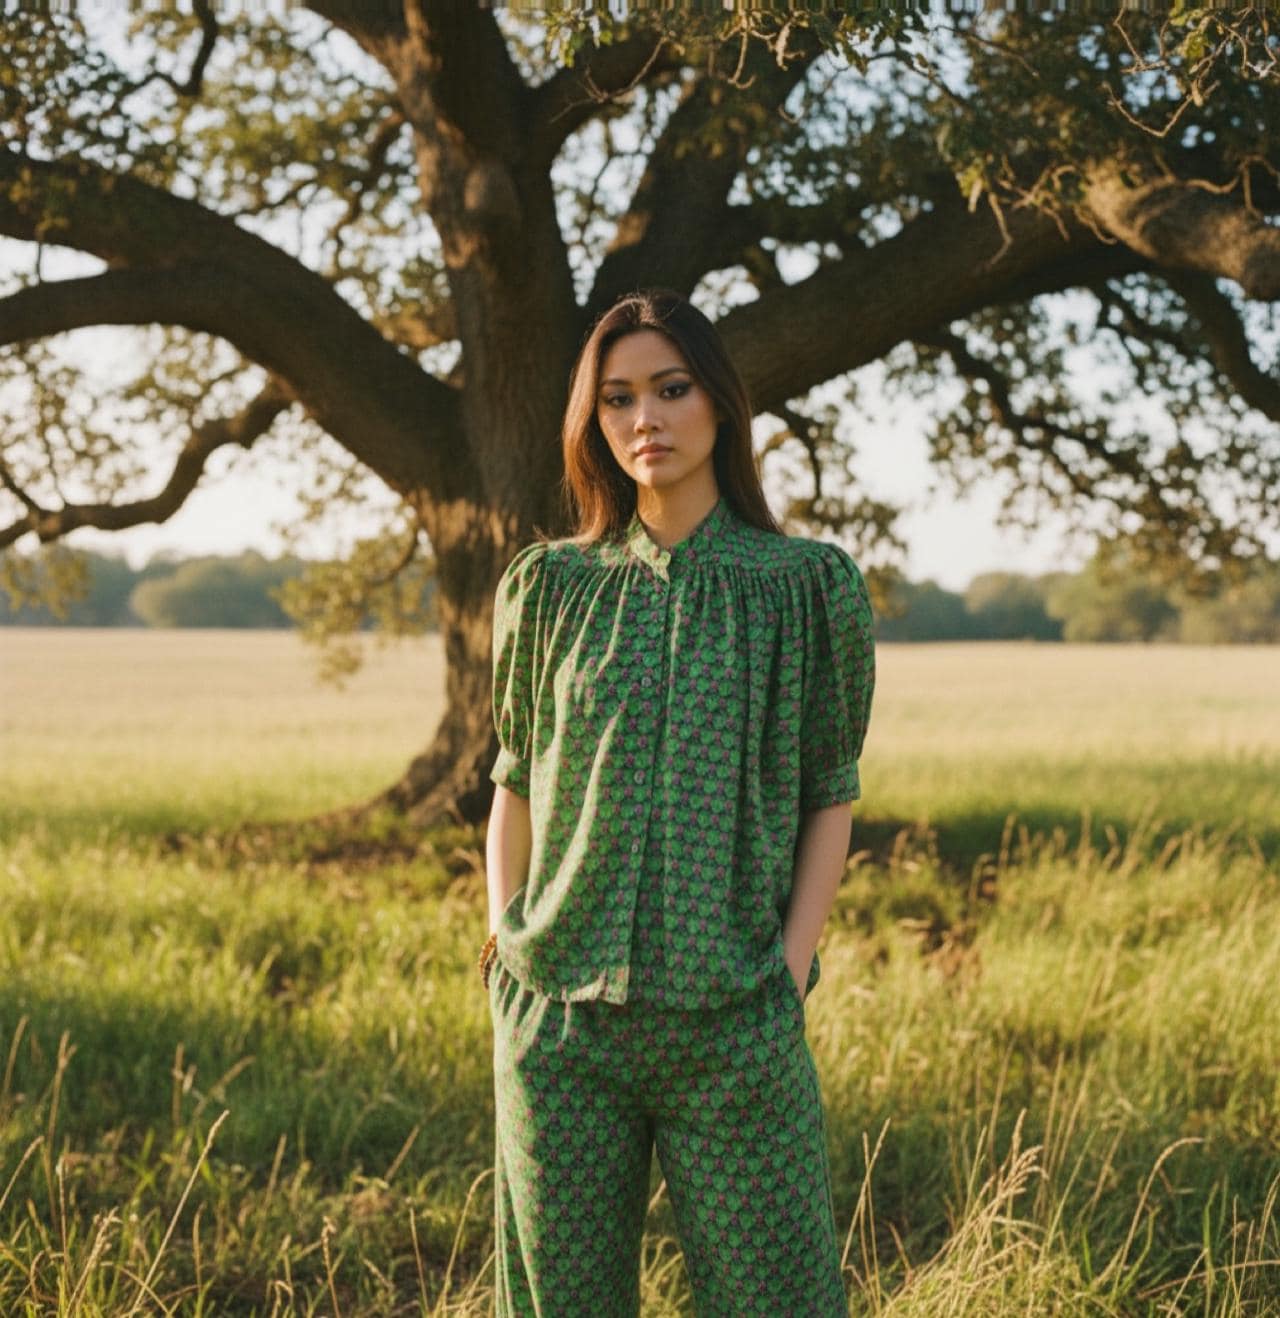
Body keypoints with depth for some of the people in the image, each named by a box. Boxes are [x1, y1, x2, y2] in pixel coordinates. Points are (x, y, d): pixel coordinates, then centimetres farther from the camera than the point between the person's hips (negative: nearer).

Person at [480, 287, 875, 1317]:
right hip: (561, 1023, 2)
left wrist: (792, 969, -5)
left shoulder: (811, 585, 2)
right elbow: (515, 786, 14)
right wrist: (507, 951, 4)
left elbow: (829, 800, 5)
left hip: (734, 1023, -2)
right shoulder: (548, 588, 7)